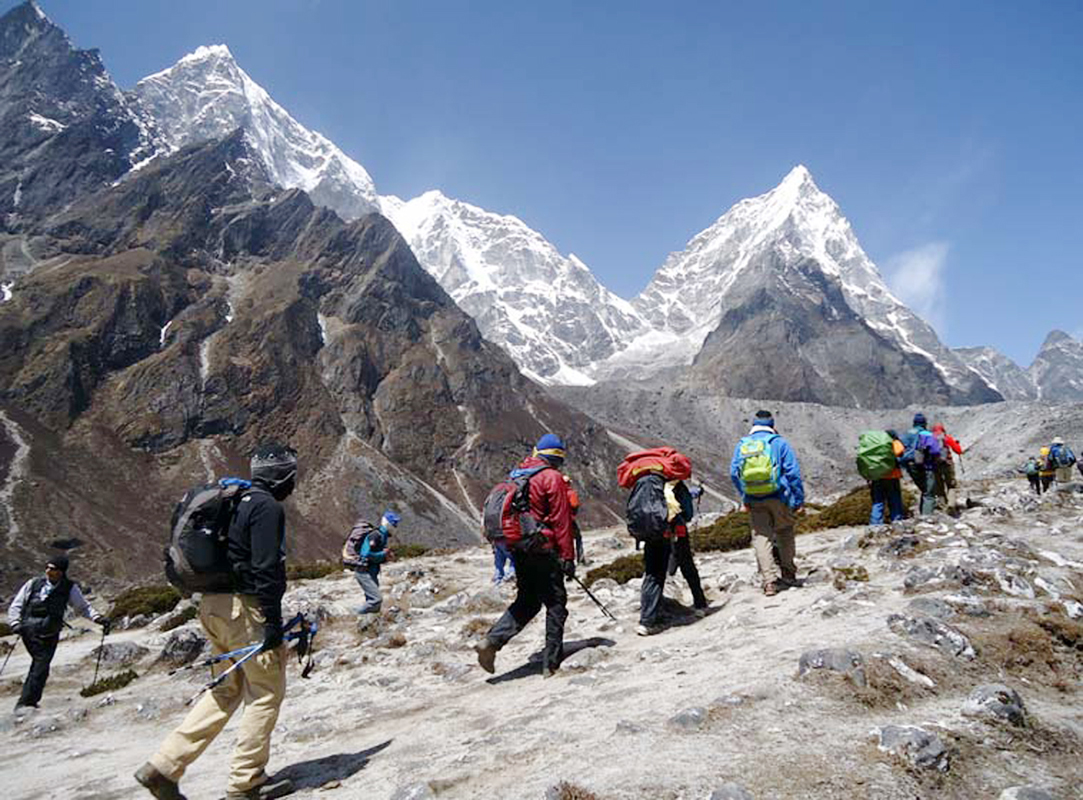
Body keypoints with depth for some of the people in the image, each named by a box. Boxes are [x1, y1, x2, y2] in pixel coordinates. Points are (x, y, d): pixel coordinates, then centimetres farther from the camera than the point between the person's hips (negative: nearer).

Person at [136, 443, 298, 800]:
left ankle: (163, 765, 16)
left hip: (212, 605, 9)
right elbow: (266, 568, -20)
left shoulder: (234, 501, 16)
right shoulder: (268, 507, -14)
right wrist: (273, 622, -18)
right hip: (244, 607, -9)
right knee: (266, 691, 3)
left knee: (226, 690, 18)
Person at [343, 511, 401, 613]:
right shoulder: (375, 535, -19)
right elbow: (367, 554, -26)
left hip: (371, 572, 10)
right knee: (376, 599, -15)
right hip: (364, 572, -10)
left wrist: (385, 557, 1)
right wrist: (383, 554, -15)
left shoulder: (383, 536, 12)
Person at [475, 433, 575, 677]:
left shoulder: (516, 476, 13)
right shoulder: (552, 478, -9)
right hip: (542, 549, -7)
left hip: (517, 548, 7)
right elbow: (561, 520, -12)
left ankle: (492, 641, 2)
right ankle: (552, 664, 8)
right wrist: (568, 557, -9)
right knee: (556, 604, 5)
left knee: (526, 602, 17)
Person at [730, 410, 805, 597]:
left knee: (761, 538, 4)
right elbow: (793, 472, -5)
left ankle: (770, 580, -4)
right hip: (779, 497, -2)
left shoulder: (741, 445, 9)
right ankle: (788, 572, 24)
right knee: (784, 532, 18)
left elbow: (734, 473, 8)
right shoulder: (779, 443, -1)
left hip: (754, 501, 2)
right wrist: (798, 499, -2)